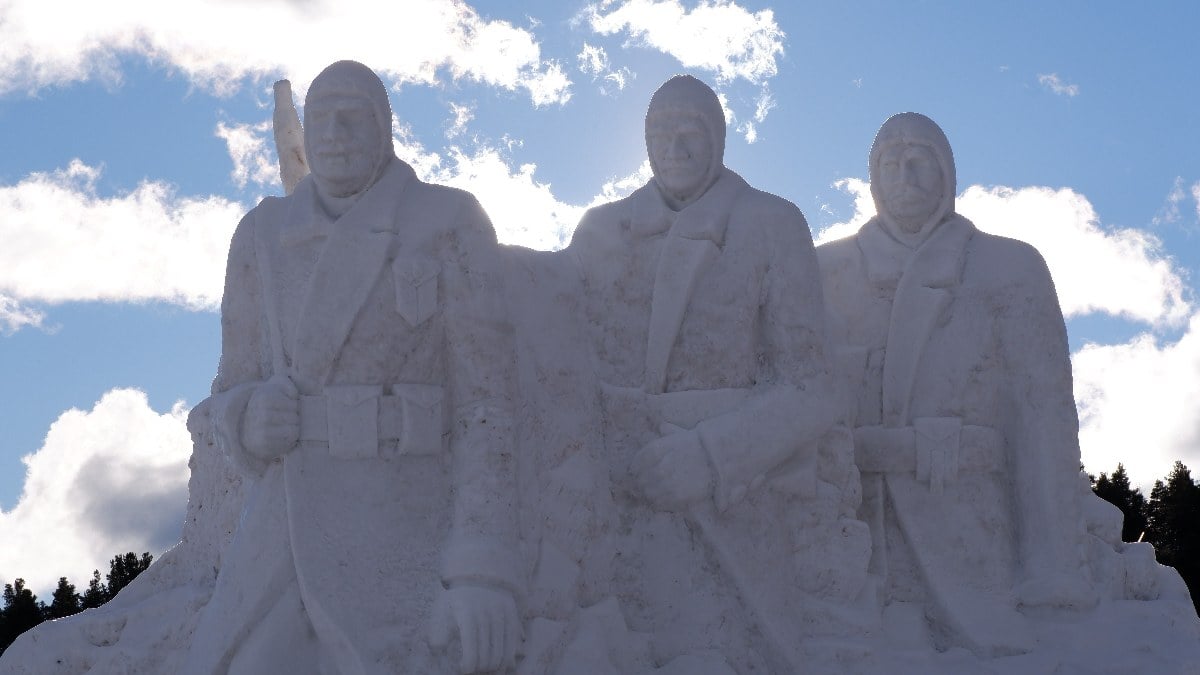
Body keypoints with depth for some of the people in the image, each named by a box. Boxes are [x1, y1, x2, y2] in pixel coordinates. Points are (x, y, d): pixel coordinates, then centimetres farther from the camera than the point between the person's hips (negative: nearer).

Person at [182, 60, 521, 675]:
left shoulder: (450, 224, -1)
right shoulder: (262, 237, 13)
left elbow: (486, 397, -7)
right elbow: (234, 396, 16)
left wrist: (484, 569, -18)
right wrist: (250, 421, -12)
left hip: (407, 549, -4)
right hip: (288, 546, 5)